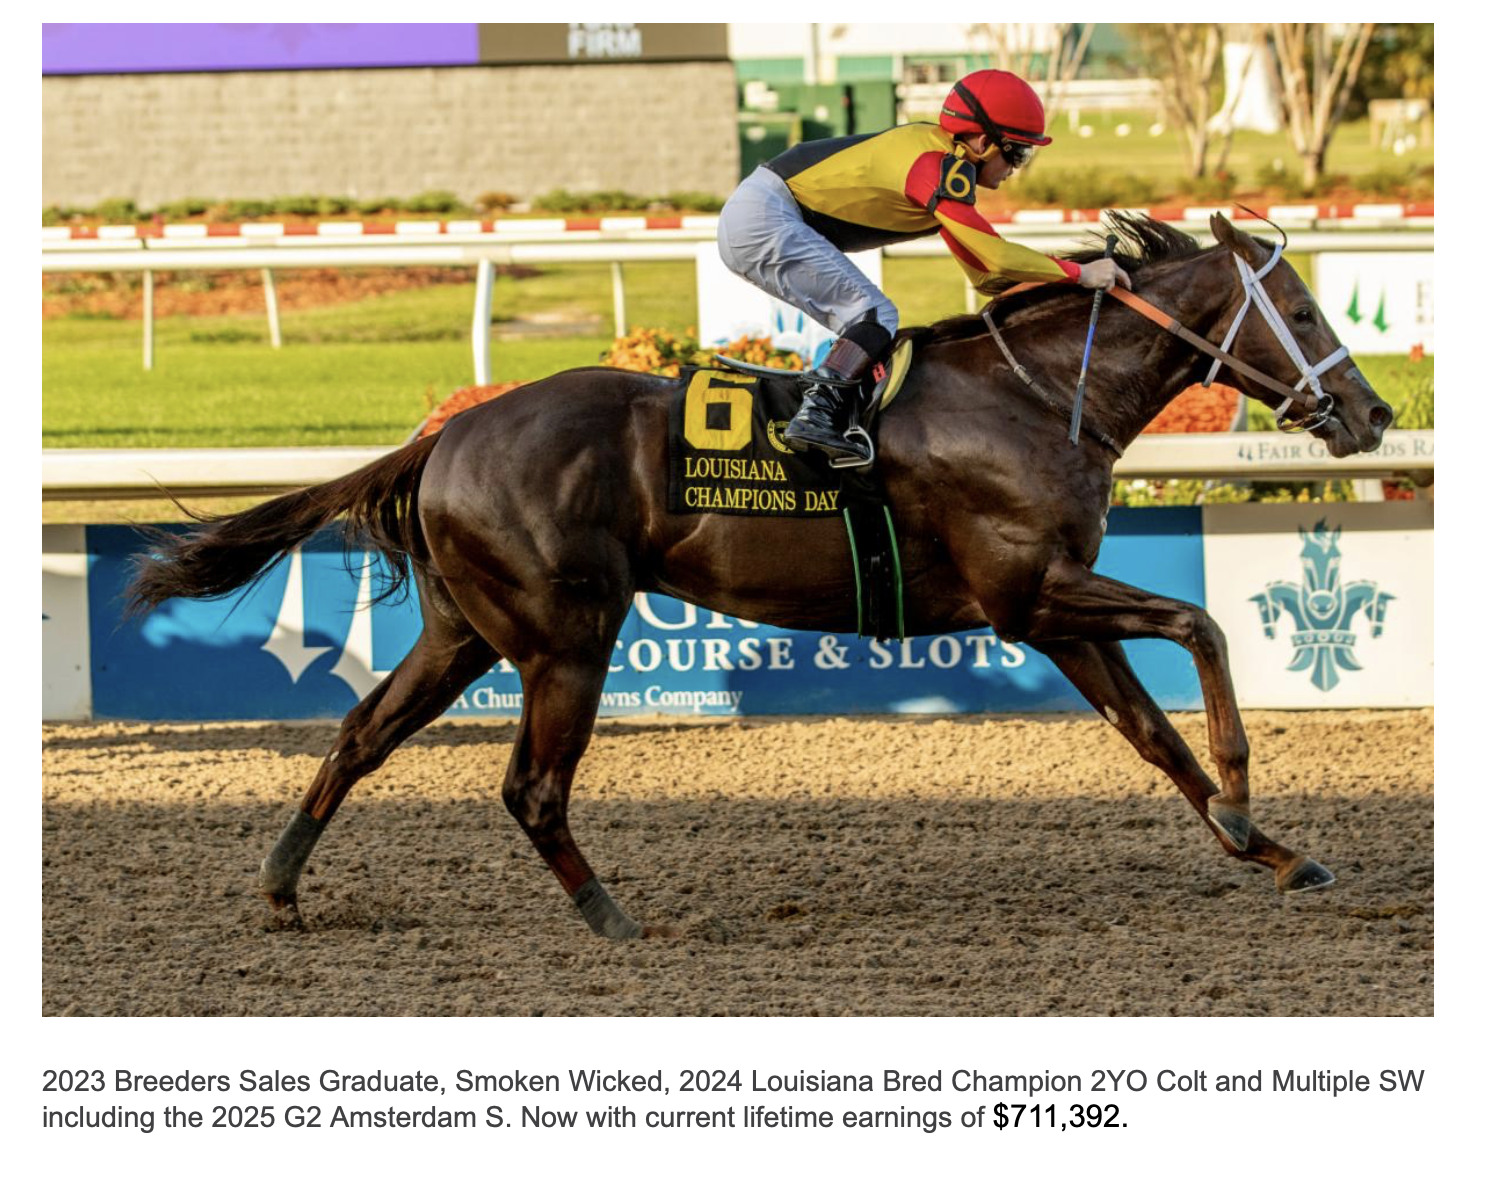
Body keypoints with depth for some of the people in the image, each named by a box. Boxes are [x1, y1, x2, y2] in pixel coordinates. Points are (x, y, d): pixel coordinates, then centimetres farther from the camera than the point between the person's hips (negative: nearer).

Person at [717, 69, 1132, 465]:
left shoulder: (940, 154, 14)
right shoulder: (940, 167, -17)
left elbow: (983, 274, 17)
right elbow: (994, 257, -21)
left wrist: (1053, 276, 8)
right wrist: (1079, 274, -14)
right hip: (767, 218, -10)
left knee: (861, 321, 11)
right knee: (876, 315, -14)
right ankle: (816, 416, -25)